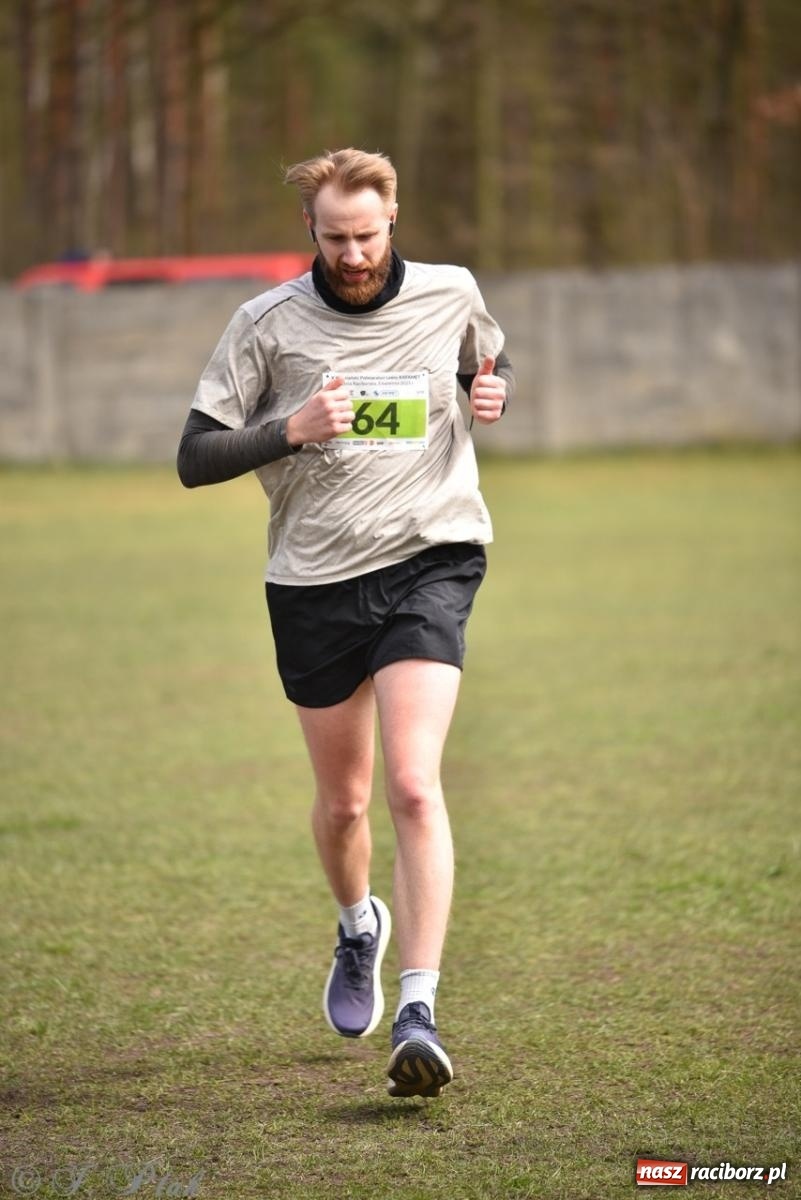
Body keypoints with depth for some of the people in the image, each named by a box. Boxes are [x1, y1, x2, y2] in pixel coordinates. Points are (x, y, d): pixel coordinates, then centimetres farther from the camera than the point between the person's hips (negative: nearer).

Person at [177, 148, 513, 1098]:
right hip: (314, 581, 1)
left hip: (429, 563, -1)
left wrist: (494, 394, 1)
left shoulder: (451, 296, 3)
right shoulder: (268, 323, -3)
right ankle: (359, 925, 47)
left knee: (413, 787, -18)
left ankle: (419, 1013, -21)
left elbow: (490, 363, 26)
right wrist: (288, 430, -20)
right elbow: (193, 459, -3)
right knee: (342, 801, 13)